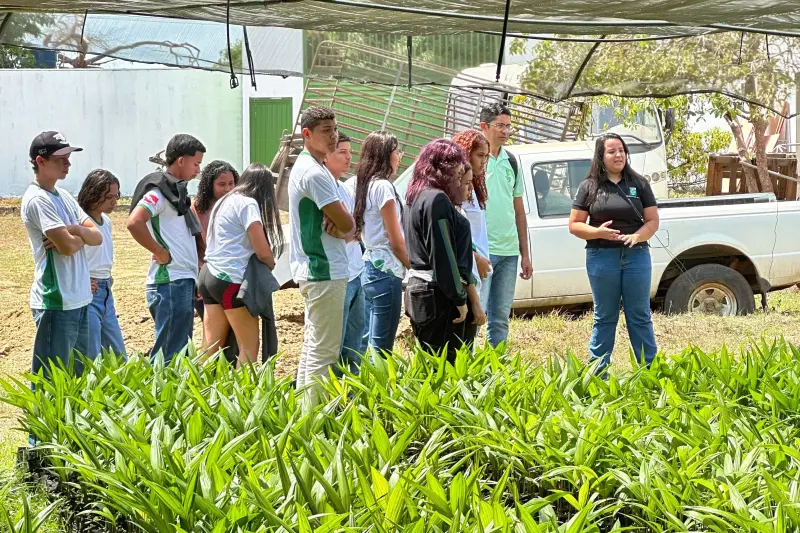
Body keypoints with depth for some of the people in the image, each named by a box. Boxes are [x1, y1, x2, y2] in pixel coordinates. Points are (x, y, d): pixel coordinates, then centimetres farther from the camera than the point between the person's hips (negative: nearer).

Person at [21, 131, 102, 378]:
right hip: (56, 303, -9)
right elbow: (67, 246, -21)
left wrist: (74, 231, -12)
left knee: (79, 375, 17)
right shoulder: (37, 200, -14)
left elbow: (97, 237, 8)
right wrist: (83, 235, 0)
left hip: (80, 300, 9)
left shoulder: (64, 196, 14)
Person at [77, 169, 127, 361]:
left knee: (118, 355, 14)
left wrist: (107, 278, 11)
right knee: (92, 359, -6)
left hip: (106, 292, 9)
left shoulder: (106, 221, 12)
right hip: (88, 292, -9)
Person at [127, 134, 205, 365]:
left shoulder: (176, 190, 18)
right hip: (170, 283, -10)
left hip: (183, 282, 10)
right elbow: (134, 223, -27)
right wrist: (160, 253, -18)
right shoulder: (159, 190, -11)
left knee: (180, 352, 13)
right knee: (169, 354, -8)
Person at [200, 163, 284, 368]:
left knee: (211, 348, 6)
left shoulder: (224, 201, 18)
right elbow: (262, 251, -12)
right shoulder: (247, 204, -7)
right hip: (231, 281, -8)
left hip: (209, 275, 8)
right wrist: (271, 266, 8)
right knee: (249, 348, -3)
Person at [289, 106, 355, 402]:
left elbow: (346, 224, 13)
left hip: (310, 270, 11)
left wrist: (341, 226, -8)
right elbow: (347, 224, -19)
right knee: (324, 351, -8)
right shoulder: (315, 173, -16)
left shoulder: (305, 167, 16)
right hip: (325, 270, -11)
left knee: (312, 345, 16)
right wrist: (346, 226, 2)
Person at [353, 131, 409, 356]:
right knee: (381, 348, -5)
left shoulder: (364, 185, 11)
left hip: (369, 268, 9)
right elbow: (396, 240, -12)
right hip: (386, 270, -9)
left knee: (370, 342, 12)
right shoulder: (383, 186, -13)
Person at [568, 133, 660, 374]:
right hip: (602, 257, -1)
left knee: (640, 316, 6)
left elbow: (653, 220, 5)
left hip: (636, 255, 1)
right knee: (605, 317, 7)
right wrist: (597, 232, -16)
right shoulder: (589, 187, 4)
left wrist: (636, 236, -15)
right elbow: (574, 225, 3)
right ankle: (597, 372, 13)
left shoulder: (639, 184, 7)